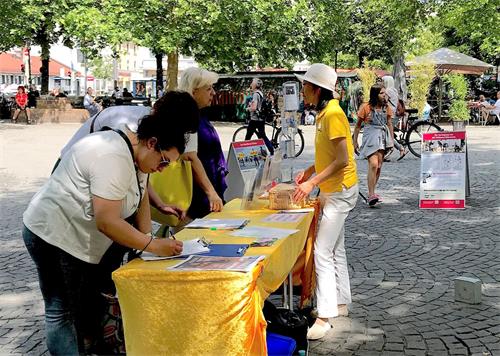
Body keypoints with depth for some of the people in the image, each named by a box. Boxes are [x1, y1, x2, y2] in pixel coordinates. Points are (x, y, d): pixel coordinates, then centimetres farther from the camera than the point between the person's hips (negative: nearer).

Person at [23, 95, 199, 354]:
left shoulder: (136, 153, 3)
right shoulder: (114, 158, -28)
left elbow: (141, 199, 9)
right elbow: (107, 222, -31)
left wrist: (147, 240, -1)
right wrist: (153, 246, -25)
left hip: (81, 240, 10)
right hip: (53, 236, -10)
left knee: (90, 305, 16)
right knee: (63, 312, -3)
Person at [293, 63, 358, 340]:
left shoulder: (333, 114, -20)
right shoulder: (323, 113, 10)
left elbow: (342, 160, -25)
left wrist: (312, 183, -26)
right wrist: (309, 172, 5)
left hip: (340, 190, -10)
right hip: (332, 190, 10)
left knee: (323, 253, -12)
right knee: (335, 249, 17)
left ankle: (324, 317, -9)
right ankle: (340, 303, 29)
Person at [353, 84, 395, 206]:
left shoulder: (386, 108, 8)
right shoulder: (366, 107, -5)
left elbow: (389, 125, 14)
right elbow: (358, 125, 2)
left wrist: (392, 141, 10)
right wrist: (355, 141, 2)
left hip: (383, 138, 5)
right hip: (370, 138, -5)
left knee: (379, 166, 7)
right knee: (373, 165, -18)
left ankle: (371, 192, 18)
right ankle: (371, 195, -21)